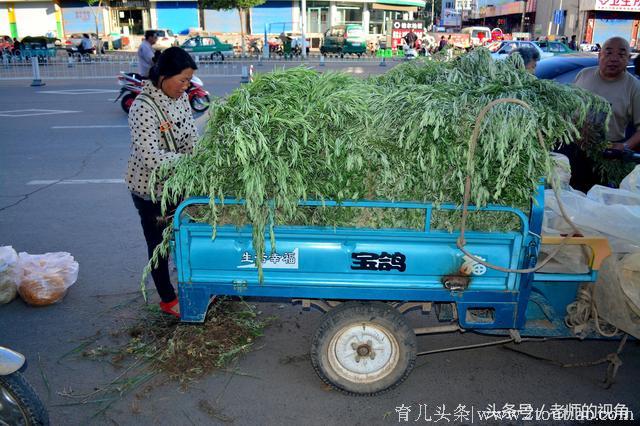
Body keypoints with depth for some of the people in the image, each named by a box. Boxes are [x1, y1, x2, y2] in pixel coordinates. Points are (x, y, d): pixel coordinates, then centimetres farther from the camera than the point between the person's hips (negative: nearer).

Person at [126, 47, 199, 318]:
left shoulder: (180, 97, -3)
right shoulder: (144, 108, -27)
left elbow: (191, 137, 1)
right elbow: (150, 157, -34)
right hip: (151, 190, -7)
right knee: (159, 244, 10)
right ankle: (167, 300, 28)